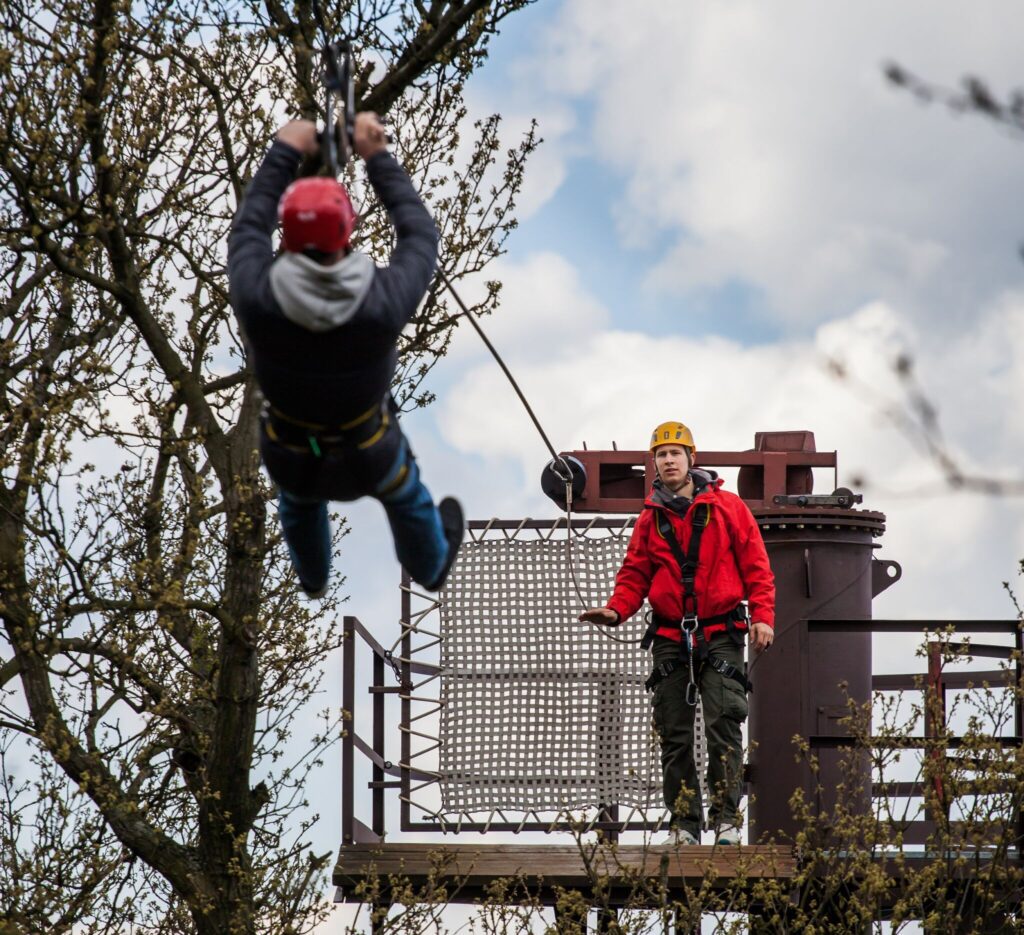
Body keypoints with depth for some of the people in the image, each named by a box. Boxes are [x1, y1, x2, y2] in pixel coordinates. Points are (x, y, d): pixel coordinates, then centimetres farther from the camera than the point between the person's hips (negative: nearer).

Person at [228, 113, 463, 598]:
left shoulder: (257, 297, -34)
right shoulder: (383, 302, -36)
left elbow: (248, 229, -11)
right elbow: (421, 236, -15)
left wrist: (283, 154, -2)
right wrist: (378, 157, -9)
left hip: (289, 456, 1)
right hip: (365, 457, -1)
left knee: (298, 496, 39)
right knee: (405, 494, 35)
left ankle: (312, 573, 68)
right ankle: (430, 564, 66)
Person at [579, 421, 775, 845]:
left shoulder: (727, 507, 4)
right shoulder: (650, 519, 11)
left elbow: (755, 565, 2)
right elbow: (635, 575, 12)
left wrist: (763, 616, -9)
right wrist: (616, 609, -7)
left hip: (720, 635, -3)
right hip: (671, 639, 3)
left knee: (723, 726, -12)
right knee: (675, 735, 1)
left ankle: (726, 818, -10)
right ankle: (685, 823, 4)